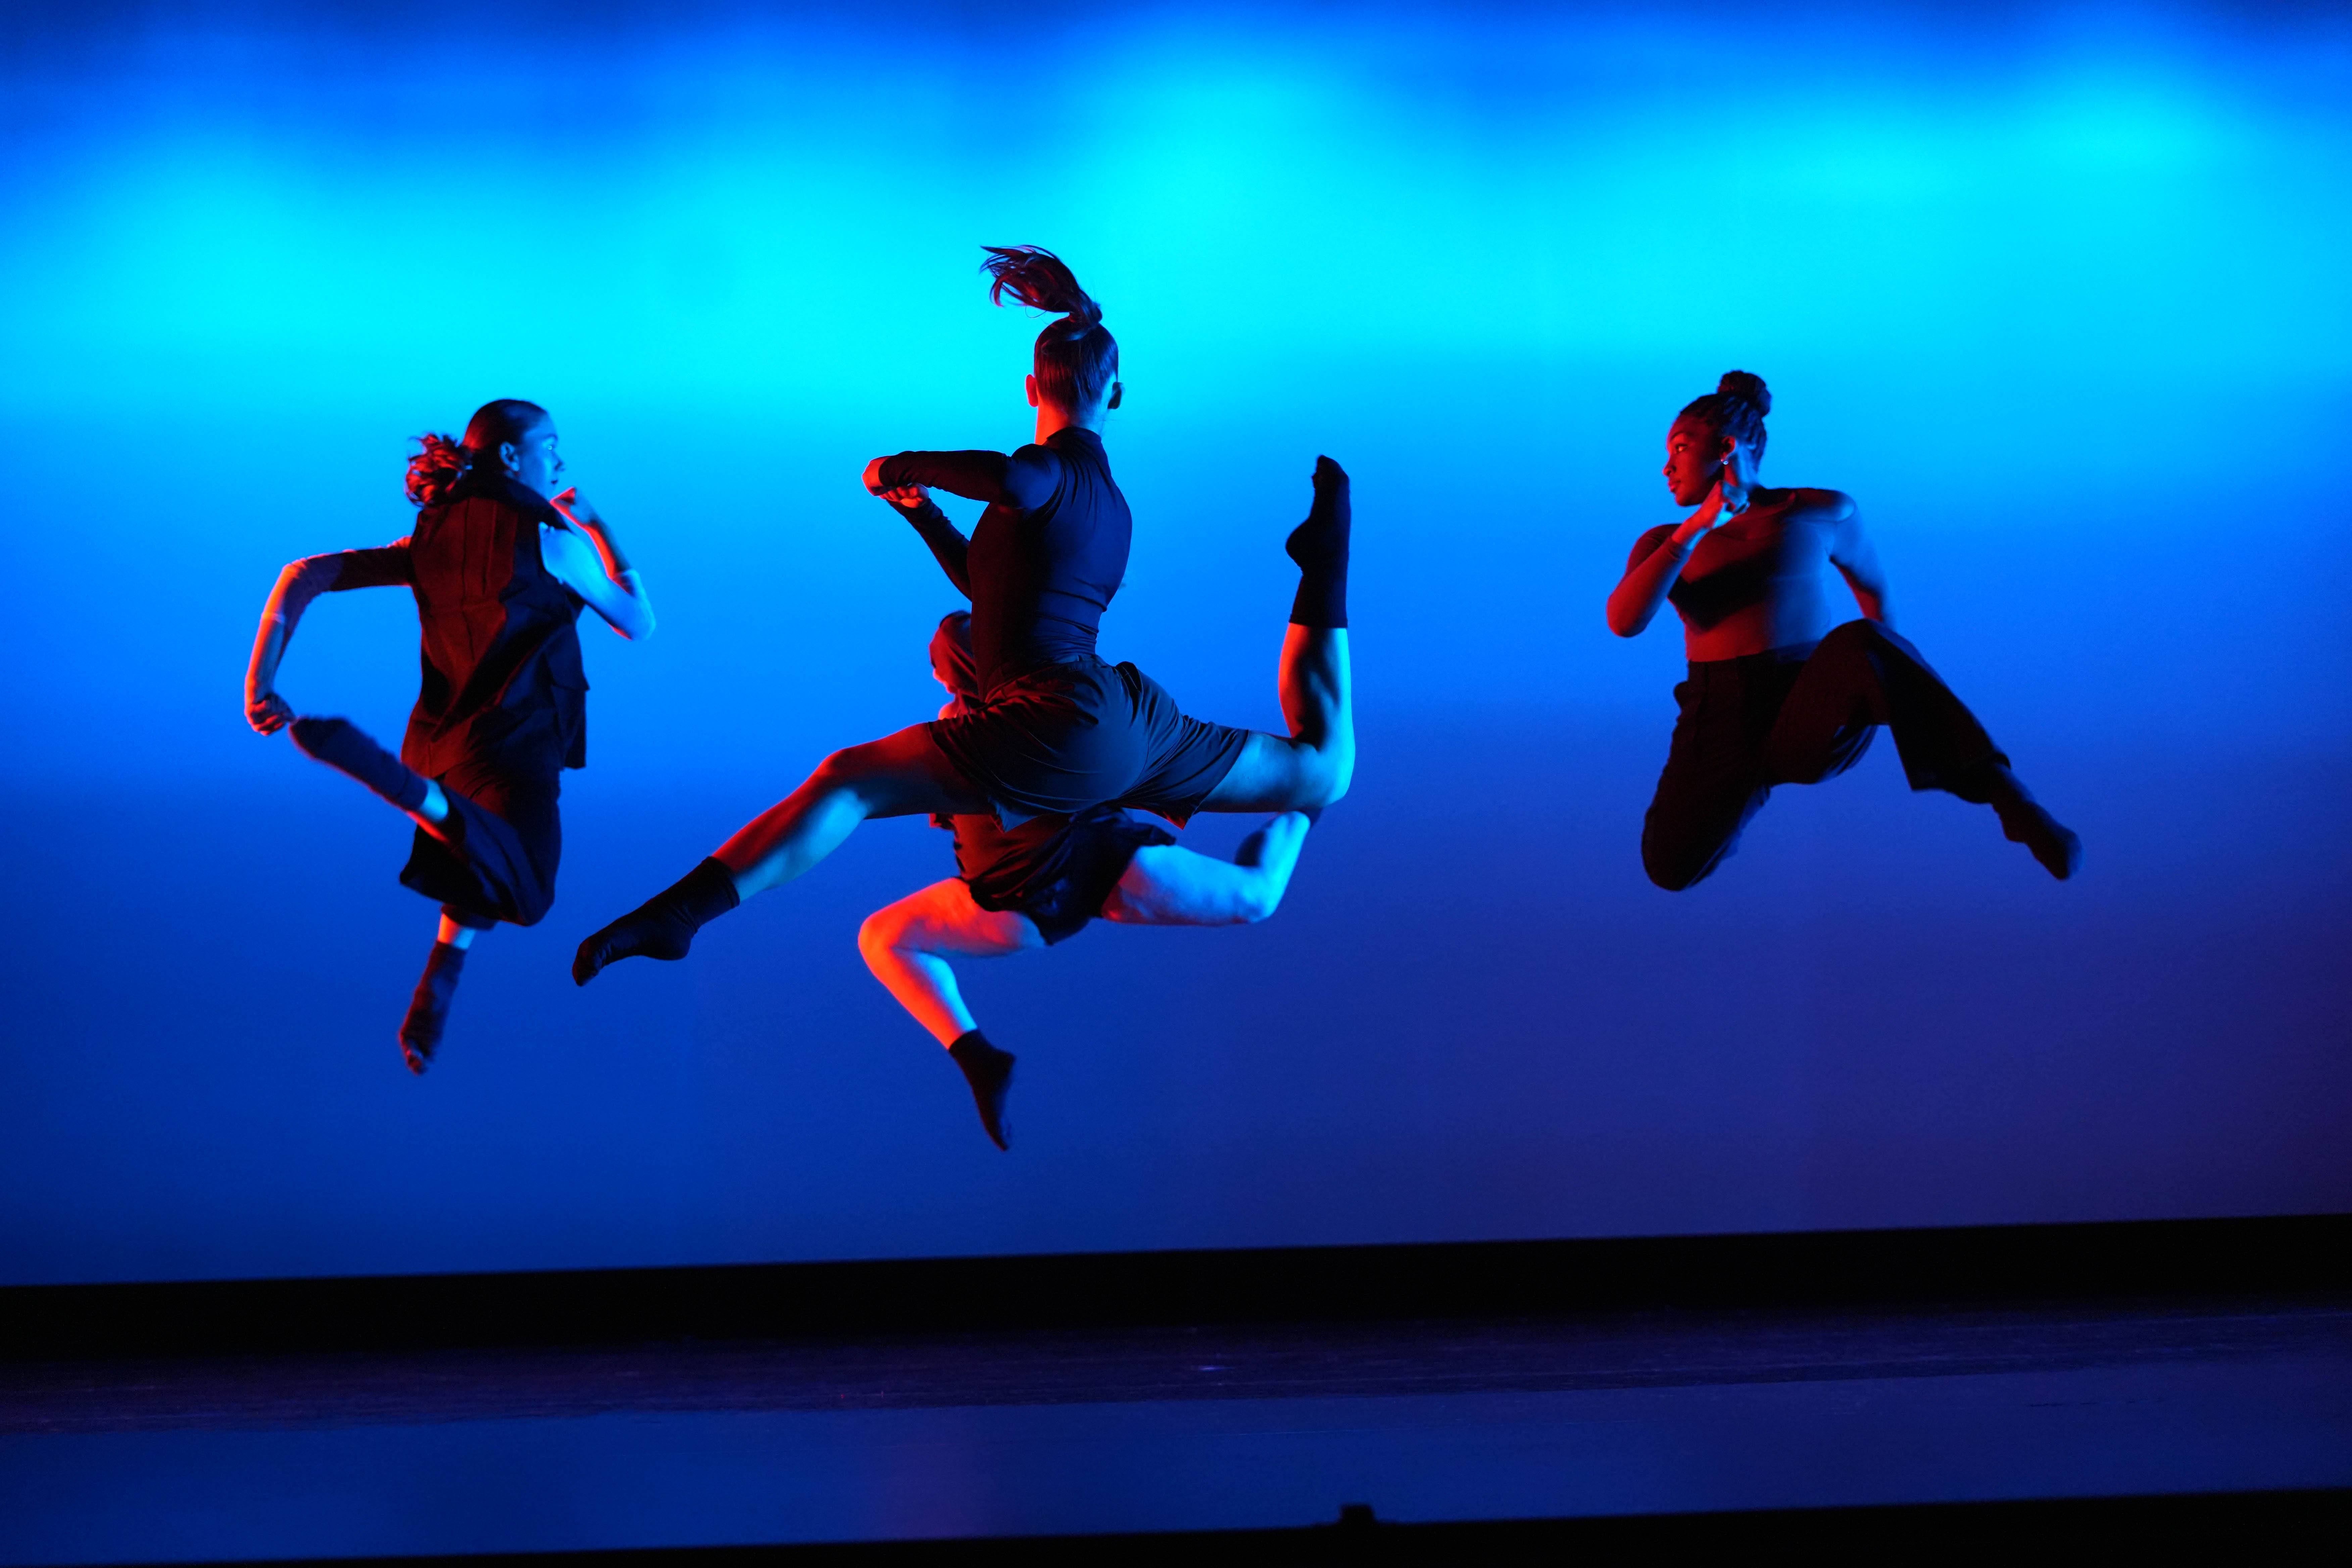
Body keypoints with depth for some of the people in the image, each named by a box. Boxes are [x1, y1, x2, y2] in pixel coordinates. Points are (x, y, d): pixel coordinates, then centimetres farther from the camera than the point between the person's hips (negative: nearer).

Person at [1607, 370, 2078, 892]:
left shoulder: (1823, 513, 9)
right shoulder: (1665, 544, 13)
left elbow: (1872, 582, 28)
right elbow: (1623, 622, -6)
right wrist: (1697, 527, -12)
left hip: (1817, 725, -3)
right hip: (1721, 726, 4)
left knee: (1859, 645, -34)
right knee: (1669, 871, -13)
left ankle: (2012, 801, -36)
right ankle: (1745, 790, 21)